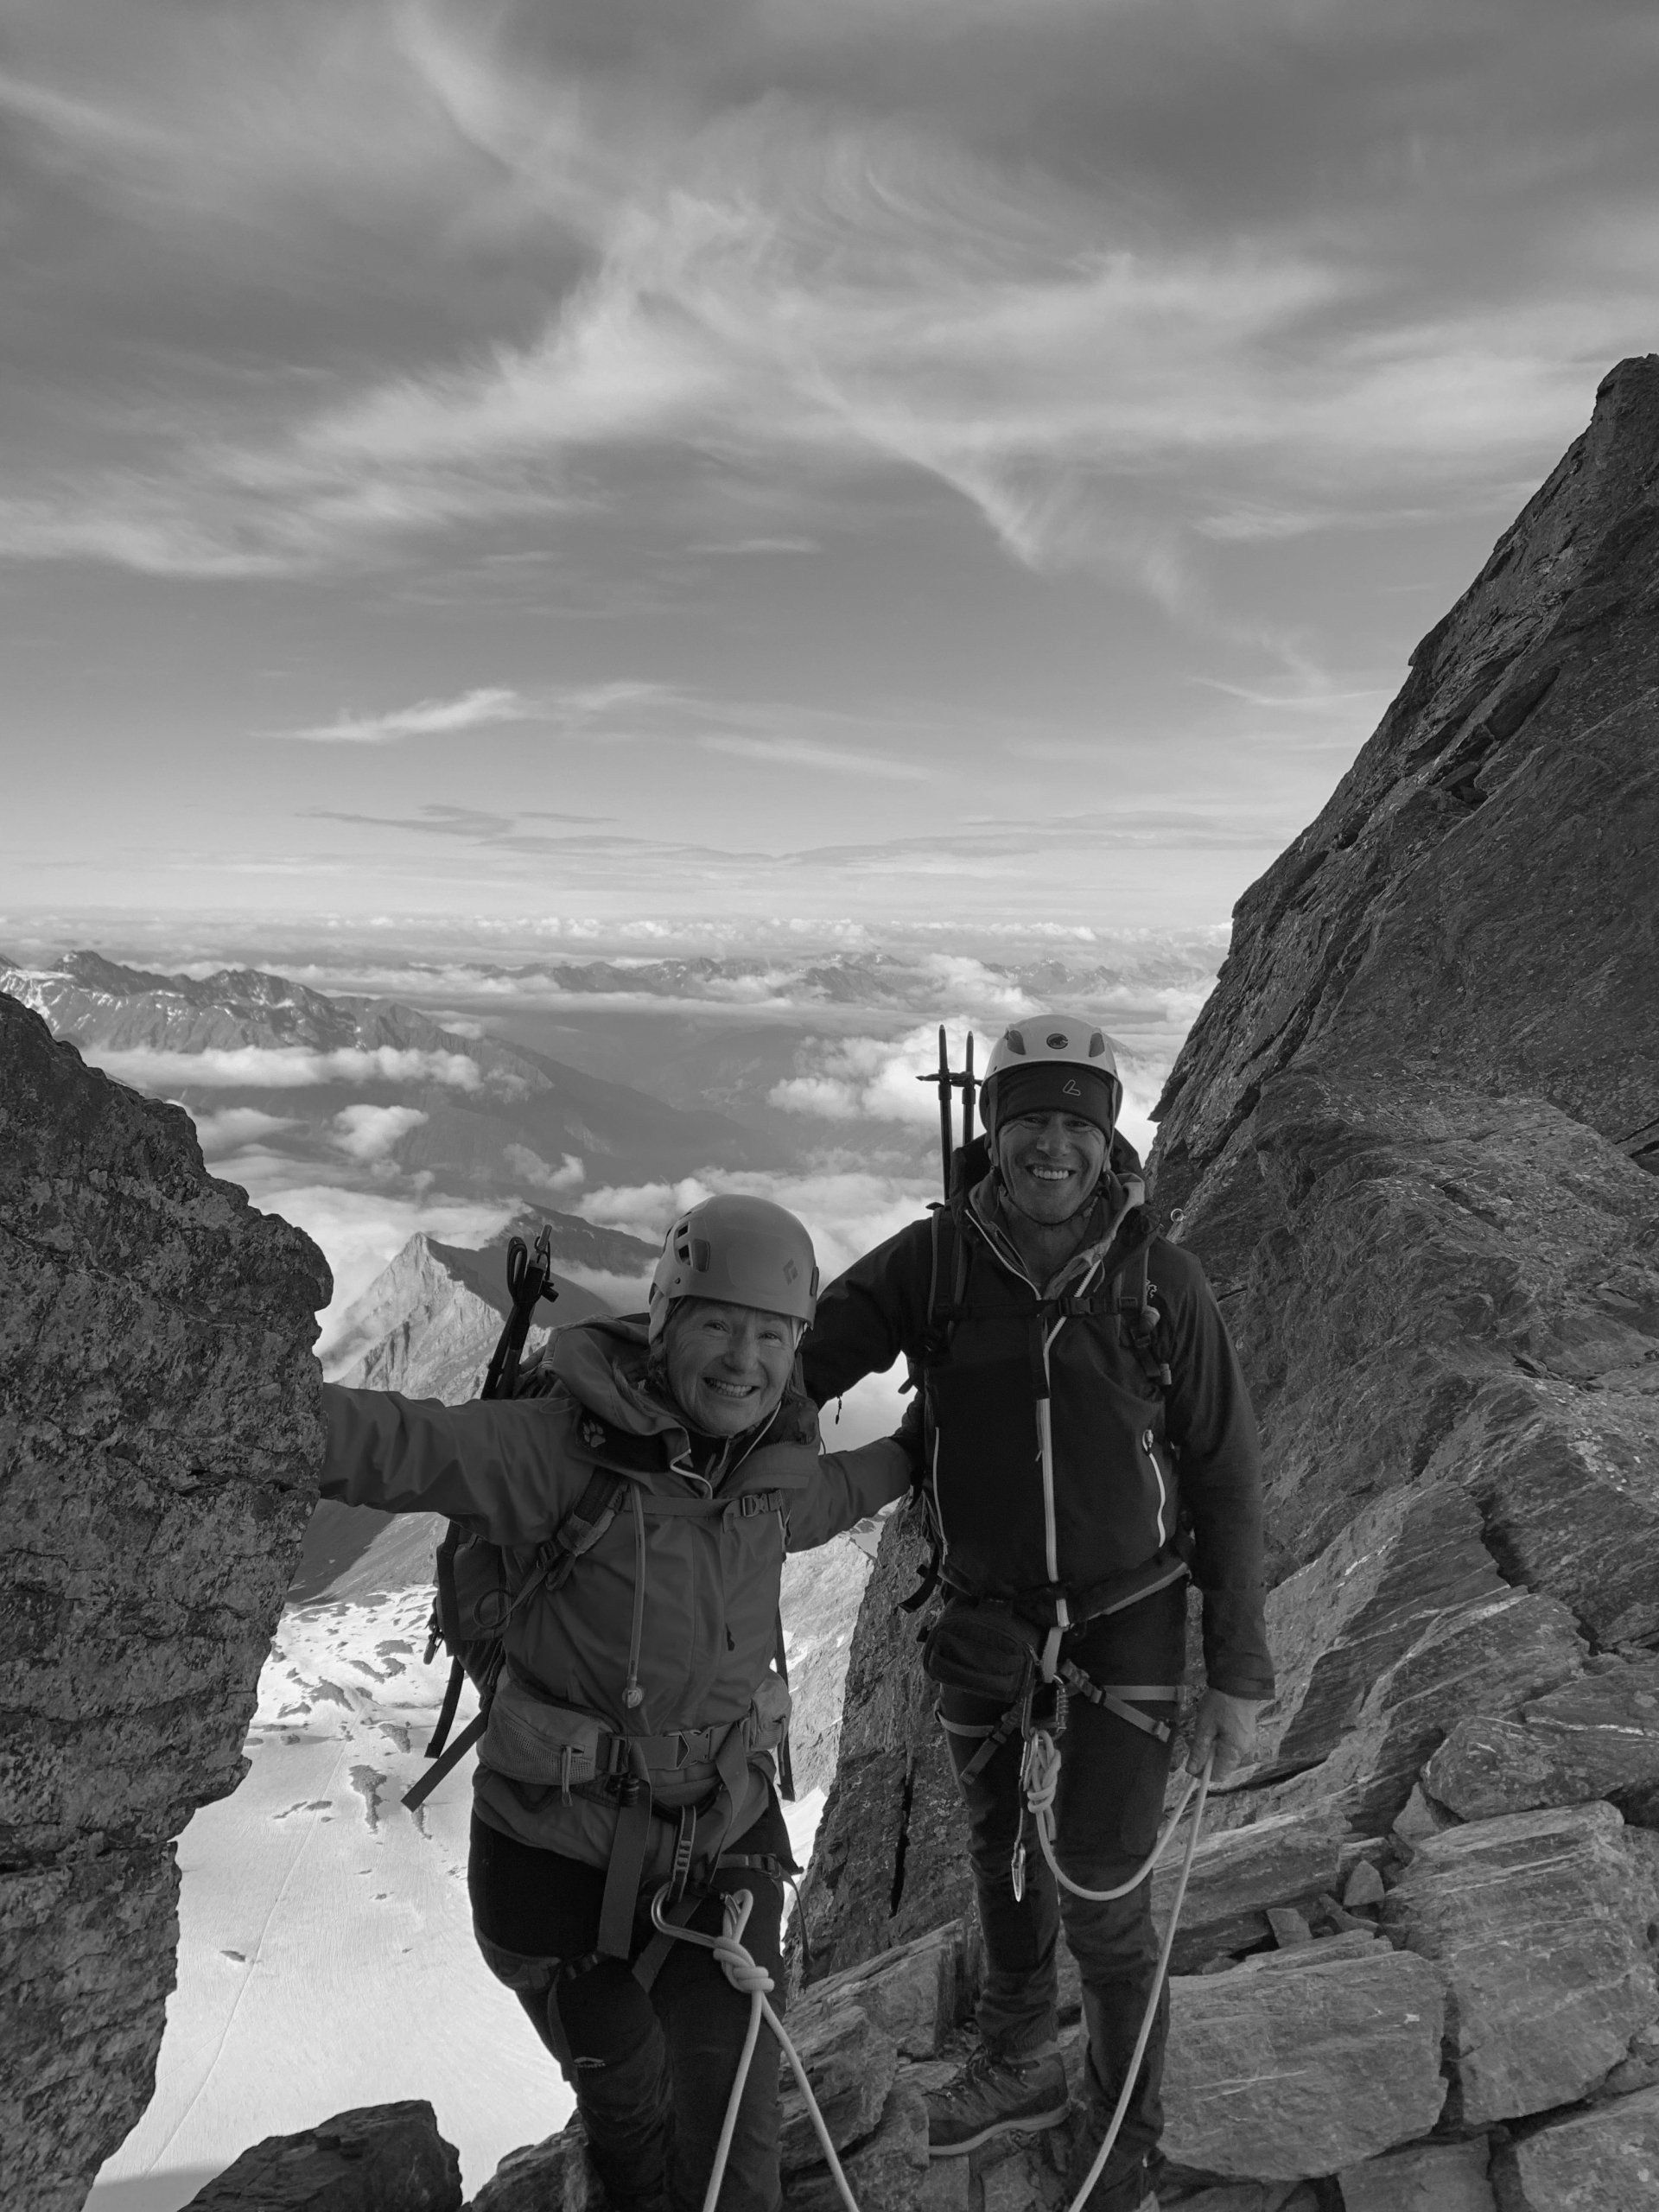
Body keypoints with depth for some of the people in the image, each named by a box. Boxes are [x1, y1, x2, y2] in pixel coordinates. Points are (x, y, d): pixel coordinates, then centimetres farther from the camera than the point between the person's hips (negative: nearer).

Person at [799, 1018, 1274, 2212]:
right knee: (1003, 1853, 21)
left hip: (1129, 1616, -2)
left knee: (1102, 1895, 1)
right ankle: (1021, 2065, 50)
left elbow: (1226, 1479, -9)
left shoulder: (1162, 1280, -17)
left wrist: (1241, 1676, -7)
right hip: (987, 1612, 2)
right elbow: (794, 1362, -23)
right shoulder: (931, 1262, -16)